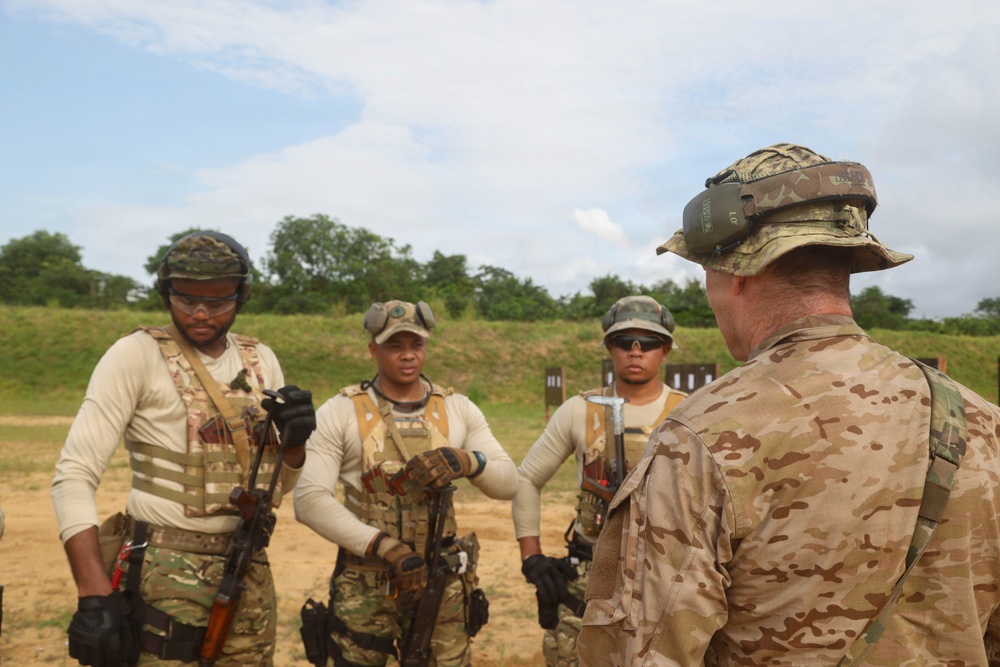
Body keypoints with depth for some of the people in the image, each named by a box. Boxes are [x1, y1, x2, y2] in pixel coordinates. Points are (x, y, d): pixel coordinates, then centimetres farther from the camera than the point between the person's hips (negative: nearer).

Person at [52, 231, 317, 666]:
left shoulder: (261, 361, 7)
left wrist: (295, 439, -8)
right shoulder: (137, 354, -8)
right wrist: (95, 597, -20)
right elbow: (74, 477, -12)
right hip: (166, 580, -5)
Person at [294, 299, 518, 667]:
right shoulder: (339, 412, -5)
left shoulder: (459, 409, 4)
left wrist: (466, 461, -22)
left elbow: (508, 483, 0)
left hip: (443, 585, 2)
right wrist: (386, 546, -22)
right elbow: (310, 498, -14)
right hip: (364, 588, -2)